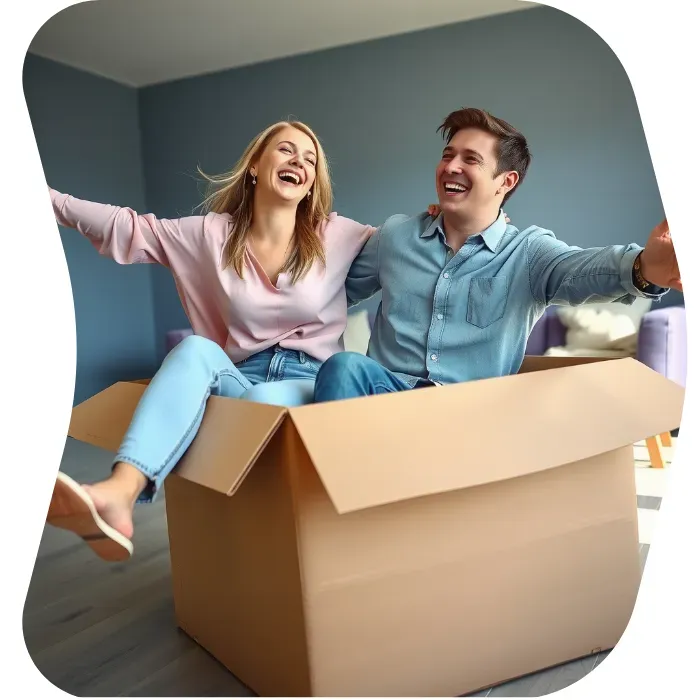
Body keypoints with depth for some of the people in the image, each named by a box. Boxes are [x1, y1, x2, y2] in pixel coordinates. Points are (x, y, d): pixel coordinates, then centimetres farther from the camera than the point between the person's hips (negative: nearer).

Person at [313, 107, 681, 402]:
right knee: (343, 367, -29)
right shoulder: (394, 235, 11)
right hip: (387, 390, 3)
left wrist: (643, 267, -46)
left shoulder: (529, 251, 1)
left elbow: (580, 269, -23)